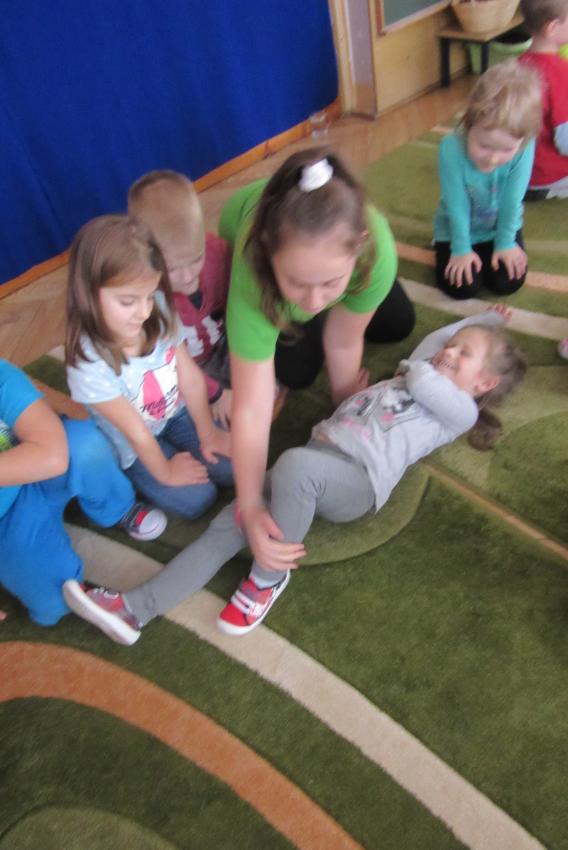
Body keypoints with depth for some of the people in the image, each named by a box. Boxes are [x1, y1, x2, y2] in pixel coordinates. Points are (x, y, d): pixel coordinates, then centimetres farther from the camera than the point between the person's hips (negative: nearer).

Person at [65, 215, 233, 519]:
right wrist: (165, 473, -9)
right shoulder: (89, 363, -37)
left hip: (178, 413, 4)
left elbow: (191, 378, -13)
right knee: (197, 499, -10)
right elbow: (136, 432, -23)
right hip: (134, 446, -4)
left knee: (232, 467, -3)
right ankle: (135, 476, 15)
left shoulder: (159, 310, -26)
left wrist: (208, 433, -3)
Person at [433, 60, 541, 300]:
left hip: (501, 226, 2)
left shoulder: (524, 147, -29)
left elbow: (512, 201, -19)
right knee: (461, 286, -9)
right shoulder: (451, 148, -33)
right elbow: (457, 205, -24)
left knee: (508, 282, -5)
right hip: (456, 228, -1)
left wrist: (505, 243, -11)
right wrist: (461, 249, -16)